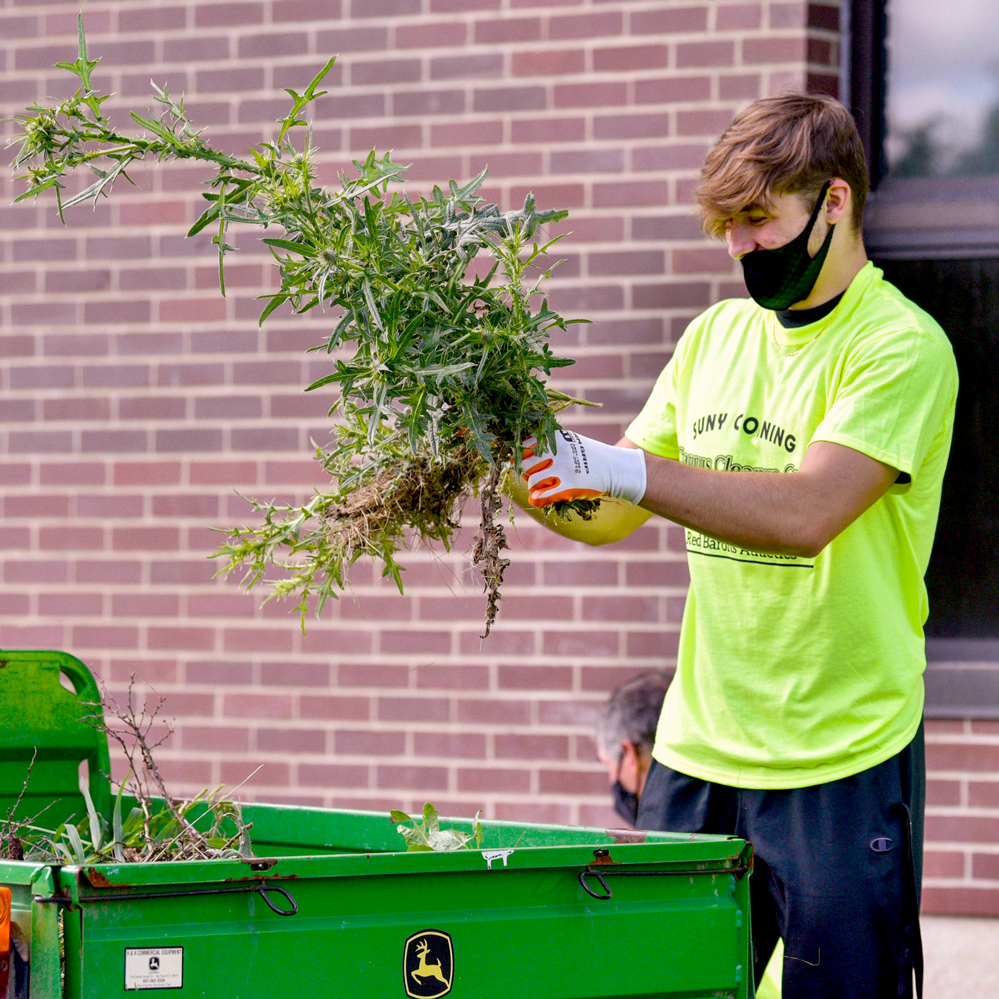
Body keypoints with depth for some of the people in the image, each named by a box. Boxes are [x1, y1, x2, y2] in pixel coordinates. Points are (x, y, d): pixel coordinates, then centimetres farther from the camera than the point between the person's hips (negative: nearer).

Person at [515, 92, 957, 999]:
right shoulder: (717, 336, 13)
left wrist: (628, 469, -28)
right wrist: (523, 471, -4)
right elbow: (610, 516, 15)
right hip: (697, 752, 6)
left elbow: (805, 511, -23)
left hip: (841, 762, -6)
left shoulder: (901, 346, -8)